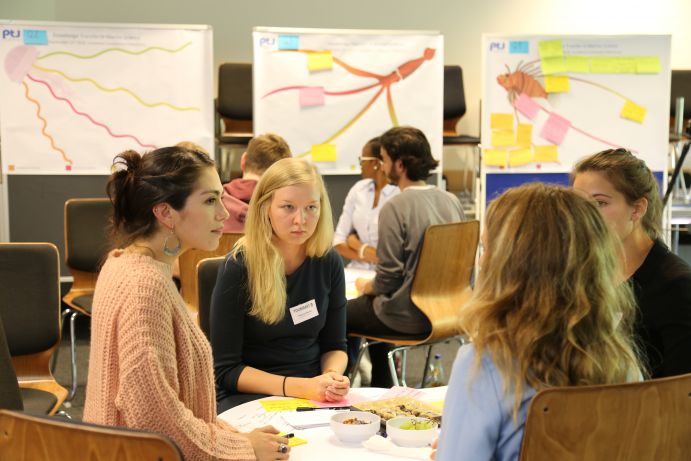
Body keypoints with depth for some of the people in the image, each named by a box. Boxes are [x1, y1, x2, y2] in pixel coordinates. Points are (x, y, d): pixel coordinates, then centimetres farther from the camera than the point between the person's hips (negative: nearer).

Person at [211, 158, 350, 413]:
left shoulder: (328, 262, 1)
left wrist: (332, 376, -10)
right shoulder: (238, 267, -12)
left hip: (314, 392, 5)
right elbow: (225, 370, -11)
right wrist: (297, 387, -22)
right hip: (249, 397, -4)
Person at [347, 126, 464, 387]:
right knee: (375, 307, 32)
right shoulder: (451, 202, 2)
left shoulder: (395, 208, -20)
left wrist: (365, 287, 3)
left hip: (407, 317, -8)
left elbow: (388, 278, -20)